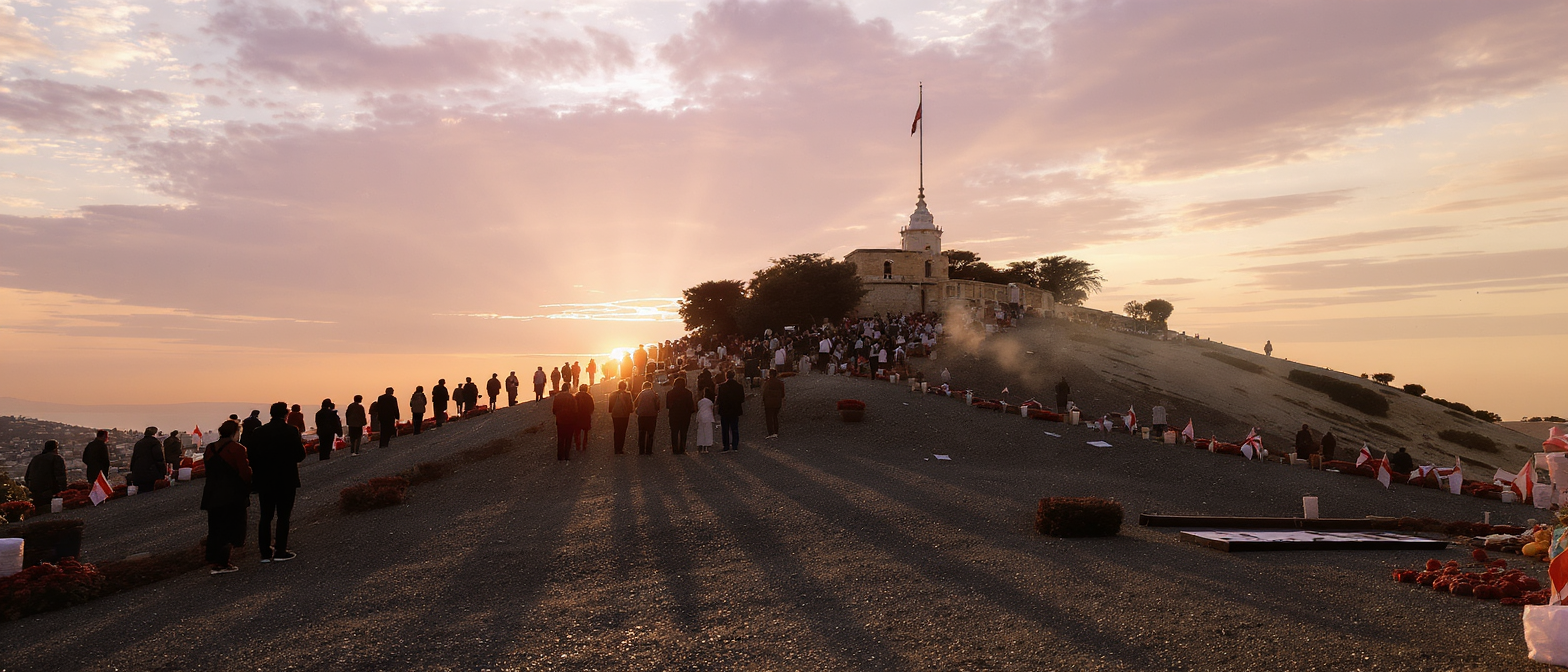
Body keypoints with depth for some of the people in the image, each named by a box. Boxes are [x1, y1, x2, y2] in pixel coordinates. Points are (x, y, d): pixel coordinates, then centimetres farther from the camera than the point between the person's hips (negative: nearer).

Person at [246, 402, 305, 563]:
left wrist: (257, 474, 12)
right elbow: (300, 455, -12)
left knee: (265, 516, 11)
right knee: (283, 516, 4)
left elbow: (251, 455, 2)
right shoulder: (291, 431, -11)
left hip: (264, 482, 4)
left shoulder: (258, 432, 2)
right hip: (286, 481, -4)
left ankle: (265, 553, 13)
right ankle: (280, 552, 4)